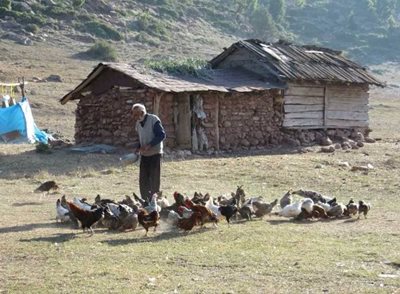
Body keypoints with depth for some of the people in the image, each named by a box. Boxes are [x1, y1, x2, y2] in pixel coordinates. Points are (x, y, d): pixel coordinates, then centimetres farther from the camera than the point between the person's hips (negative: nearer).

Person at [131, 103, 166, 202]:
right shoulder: (138, 123, 10)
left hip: (155, 154, -6)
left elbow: (161, 135, -16)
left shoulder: (154, 120, -12)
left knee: (154, 180, -2)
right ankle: (145, 201, 16)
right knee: (143, 180, 7)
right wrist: (138, 148, 1)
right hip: (144, 154, 7)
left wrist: (149, 145, -22)